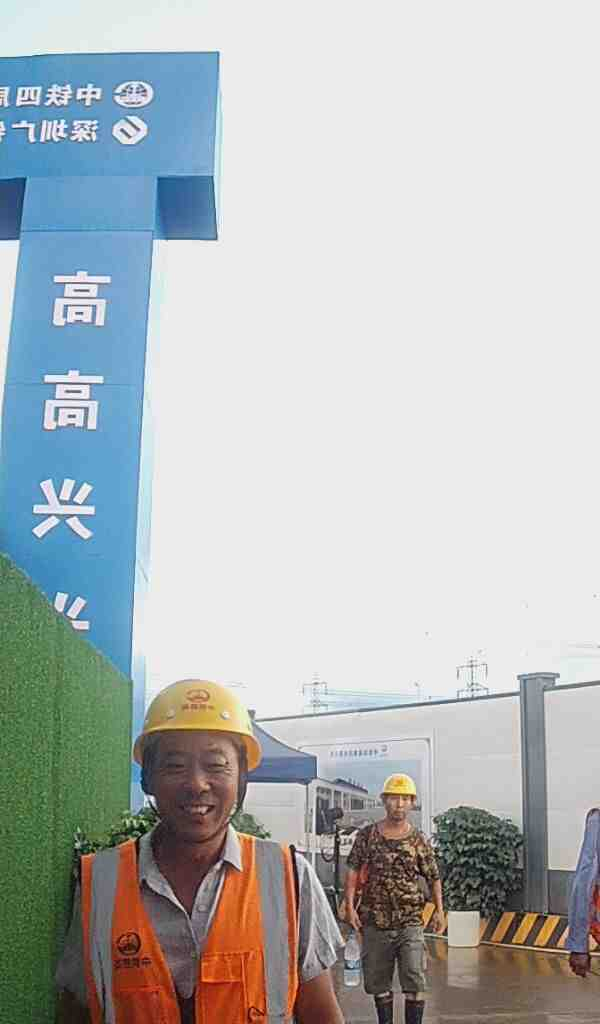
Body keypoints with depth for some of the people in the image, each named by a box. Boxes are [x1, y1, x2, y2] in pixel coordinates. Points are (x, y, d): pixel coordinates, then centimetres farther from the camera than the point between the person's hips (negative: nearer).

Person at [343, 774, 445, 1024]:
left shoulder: (418, 840, 2)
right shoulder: (367, 835, 2)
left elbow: (433, 877, 8)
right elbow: (352, 871, 1)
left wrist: (439, 910, -1)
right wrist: (350, 906, -9)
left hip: (409, 922, -1)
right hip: (374, 922, 1)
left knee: (414, 981, -10)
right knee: (378, 983, 11)